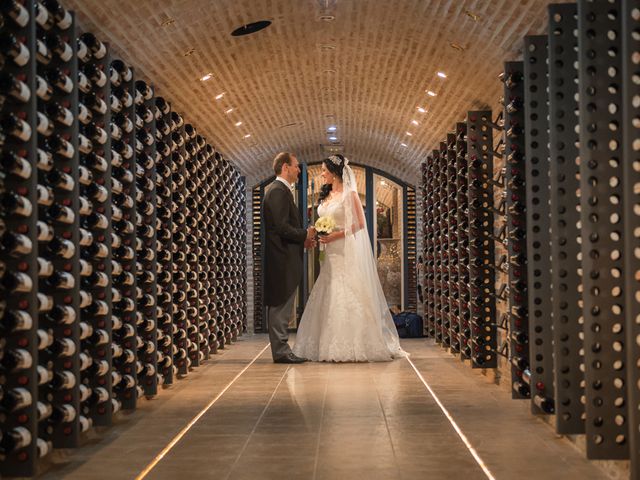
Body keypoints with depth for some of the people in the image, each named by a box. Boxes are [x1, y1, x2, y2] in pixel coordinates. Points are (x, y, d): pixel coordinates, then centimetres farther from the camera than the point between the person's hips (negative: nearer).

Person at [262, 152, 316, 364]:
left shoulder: (279, 190, 20)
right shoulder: (279, 191, -13)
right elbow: (282, 227, -21)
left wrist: (303, 239, 10)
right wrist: (304, 235, -9)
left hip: (284, 259, 11)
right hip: (282, 259, -11)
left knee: (281, 306, 12)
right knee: (281, 305, -7)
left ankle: (281, 350, 16)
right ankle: (281, 351, -3)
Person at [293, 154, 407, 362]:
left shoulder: (349, 194, -7)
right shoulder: (326, 195, 15)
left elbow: (360, 223, -11)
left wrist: (336, 235, -17)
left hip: (346, 253, -7)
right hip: (330, 253, 7)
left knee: (348, 298, -6)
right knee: (329, 298, 5)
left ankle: (352, 346, 1)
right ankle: (333, 346, 9)